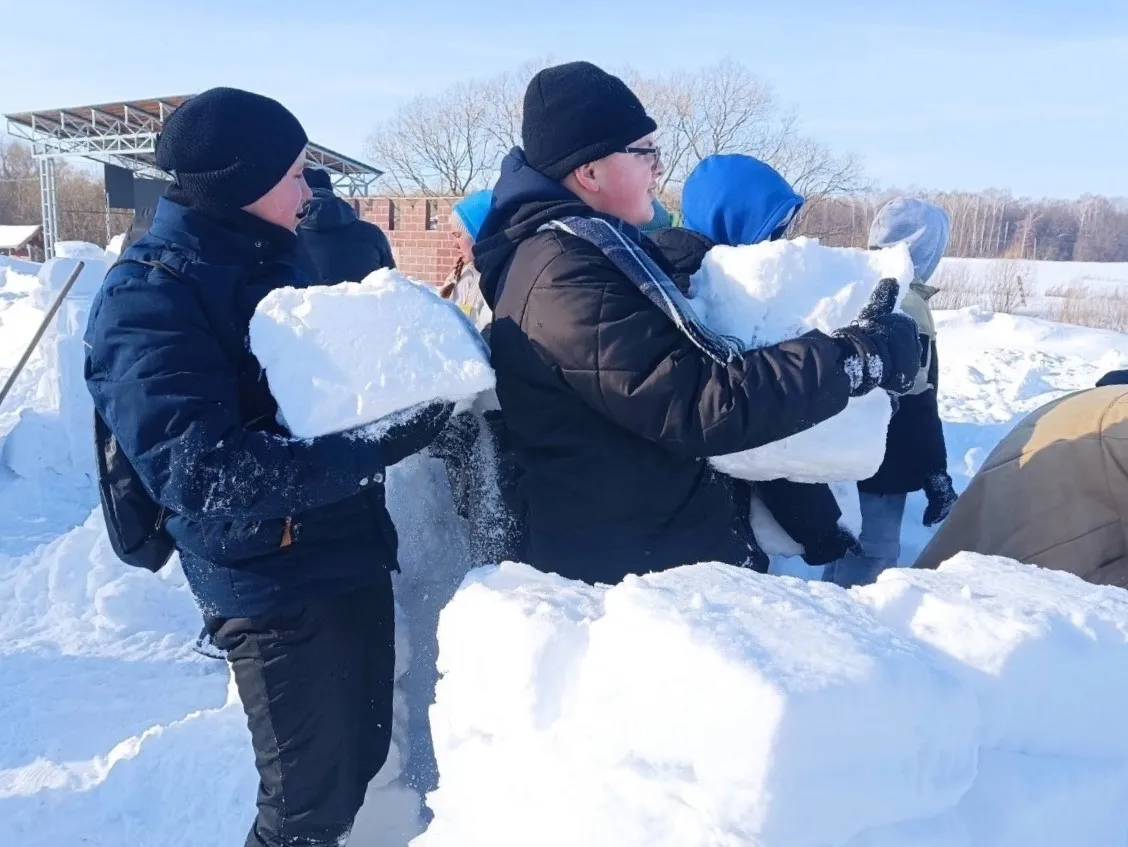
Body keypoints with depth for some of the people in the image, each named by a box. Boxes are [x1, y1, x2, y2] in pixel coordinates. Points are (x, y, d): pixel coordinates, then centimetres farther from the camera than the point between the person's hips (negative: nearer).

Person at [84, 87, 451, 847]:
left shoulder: (272, 264, 9)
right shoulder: (149, 296, -17)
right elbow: (204, 470, -28)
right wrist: (378, 448, -30)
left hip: (356, 557, 8)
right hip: (272, 588, -8)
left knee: (361, 763, 21)